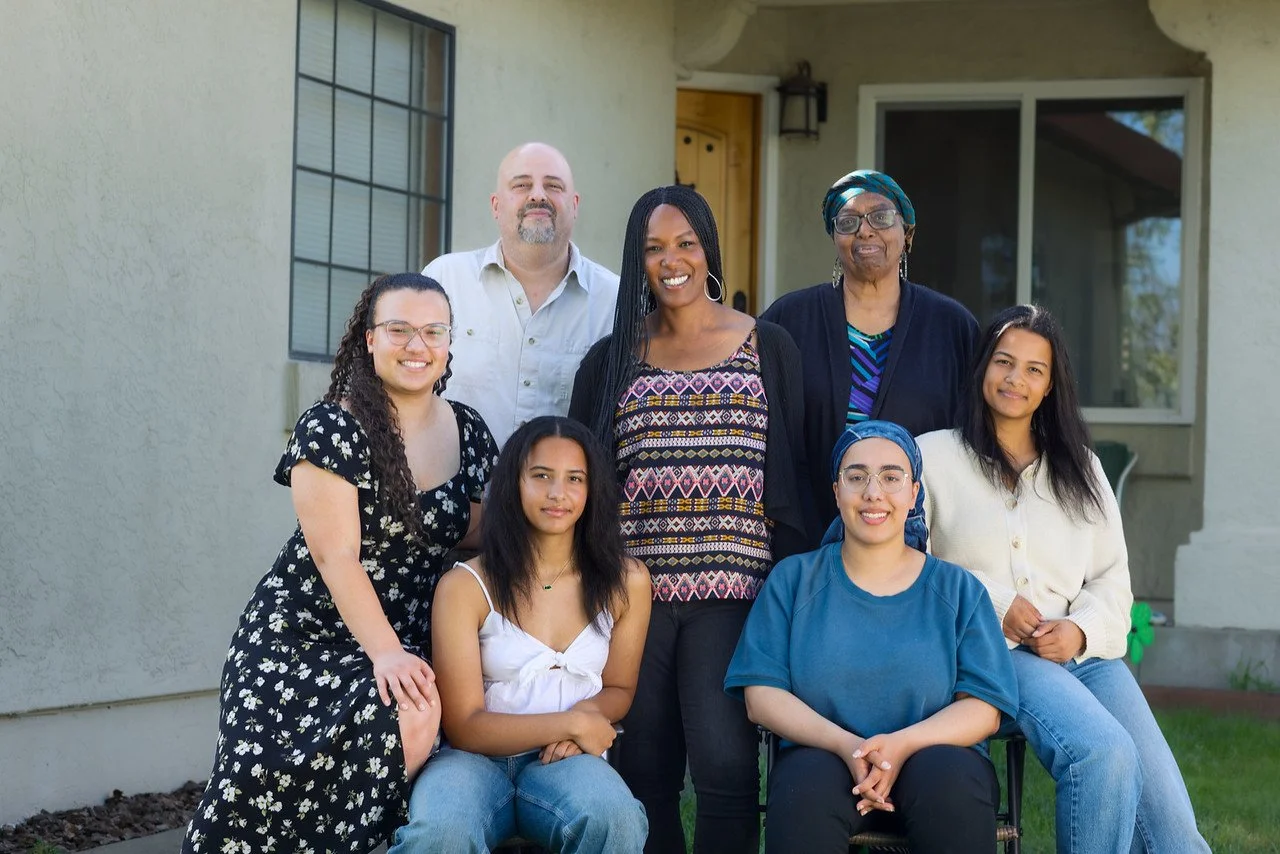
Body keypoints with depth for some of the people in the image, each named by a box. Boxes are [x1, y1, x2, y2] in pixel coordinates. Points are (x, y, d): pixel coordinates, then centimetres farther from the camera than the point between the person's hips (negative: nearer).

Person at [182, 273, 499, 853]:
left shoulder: (469, 432, 6)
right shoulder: (331, 430, -9)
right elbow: (336, 556, -14)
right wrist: (385, 654, -23)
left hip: (410, 641, 4)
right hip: (306, 632, -4)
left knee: (417, 724, -28)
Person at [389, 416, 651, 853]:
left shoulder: (626, 581, 3)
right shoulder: (465, 586, -6)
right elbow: (464, 727, -6)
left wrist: (587, 712, -7)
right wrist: (569, 724, -13)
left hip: (565, 760, 2)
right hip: (476, 757, -2)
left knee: (616, 818, -35)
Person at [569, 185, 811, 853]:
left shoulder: (768, 349, 8)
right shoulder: (611, 360, 11)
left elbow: (790, 478, 6)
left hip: (731, 591, -2)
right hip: (636, 591, 2)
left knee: (725, 766, -14)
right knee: (647, 771, 4)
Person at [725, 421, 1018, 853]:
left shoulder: (958, 589, 11)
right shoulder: (793, 579, 11)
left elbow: (983, 708, 2)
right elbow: (761, 694, 2)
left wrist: (903, 744, -18)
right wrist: (846, 746, -17)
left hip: (932, 757, 1)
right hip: (825, 757, -1)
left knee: (949, 776, -34)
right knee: (808, 783, -35)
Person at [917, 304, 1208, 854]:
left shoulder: (1078, 466, 22)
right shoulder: (936, 457, 8)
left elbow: (1113, 576, 18)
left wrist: (1081, 629, -3)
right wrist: (992, 604, -8)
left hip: (1085, 654, 4)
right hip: (994, 655, -4)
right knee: (1105, 751, -33)